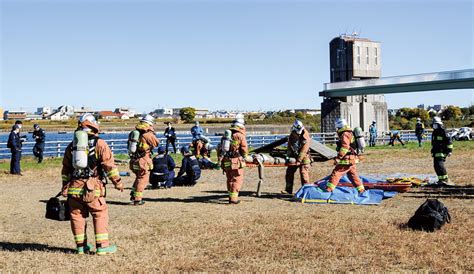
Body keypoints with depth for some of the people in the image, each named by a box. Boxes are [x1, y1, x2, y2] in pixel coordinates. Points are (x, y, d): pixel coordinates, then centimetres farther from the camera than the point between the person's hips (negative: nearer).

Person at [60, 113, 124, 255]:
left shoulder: (71, 145, 14)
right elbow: (109, 165, -6)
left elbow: (65, 169, 18)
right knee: (100, 214, 3)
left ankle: (81, 245, 19)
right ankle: (102, 245, 2)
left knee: (77, 216, 12)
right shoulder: (100, 144, -2)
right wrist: (117, 181, 0)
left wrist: (65, 187, 23)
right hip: (93, 187, -5)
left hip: (74, 187, 5)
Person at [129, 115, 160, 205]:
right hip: (143, 161, -7)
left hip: (134, 161, 7)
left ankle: (133, 195, 24)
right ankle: (137, 199, 7)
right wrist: (152, 133, 10)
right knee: (143, 180, 5)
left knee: (139, 178, 25)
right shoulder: (148, 134, -14)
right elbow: (157, 143, -4)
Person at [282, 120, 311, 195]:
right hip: (294, 156, 6)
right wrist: (288, 156, -3)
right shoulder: (291, 136, 2)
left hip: (303, 158, -6)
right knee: (289, 172, 5)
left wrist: (299, 160, -27)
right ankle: (288, 190, 14)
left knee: (303, 173, -13)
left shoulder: (305, 137, -19)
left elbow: (304, 150, -24)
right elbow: (289, 147, 10)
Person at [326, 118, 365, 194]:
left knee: (336, 173, -8)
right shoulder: (349, 133, 18)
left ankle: (328, 189, -9)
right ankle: (361, 190, 24)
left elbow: (344, 147, -24)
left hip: (347, 160, -10)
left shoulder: (345, 134, -15)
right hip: (352, 160, 10)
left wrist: (338, 158, -22)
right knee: (353, 175, 18)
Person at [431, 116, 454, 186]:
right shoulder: (434, 133, 17)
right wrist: (432, 151, 28)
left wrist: (450, 151, -14)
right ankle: (441, 180, 16)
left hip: (442, 152, -8)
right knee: (436, 166, 7)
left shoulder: (443, 132, -9)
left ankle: (446, 180, -10)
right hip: (435, 153, 8)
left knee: (440, 165, -17)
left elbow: (449, 141, -11)